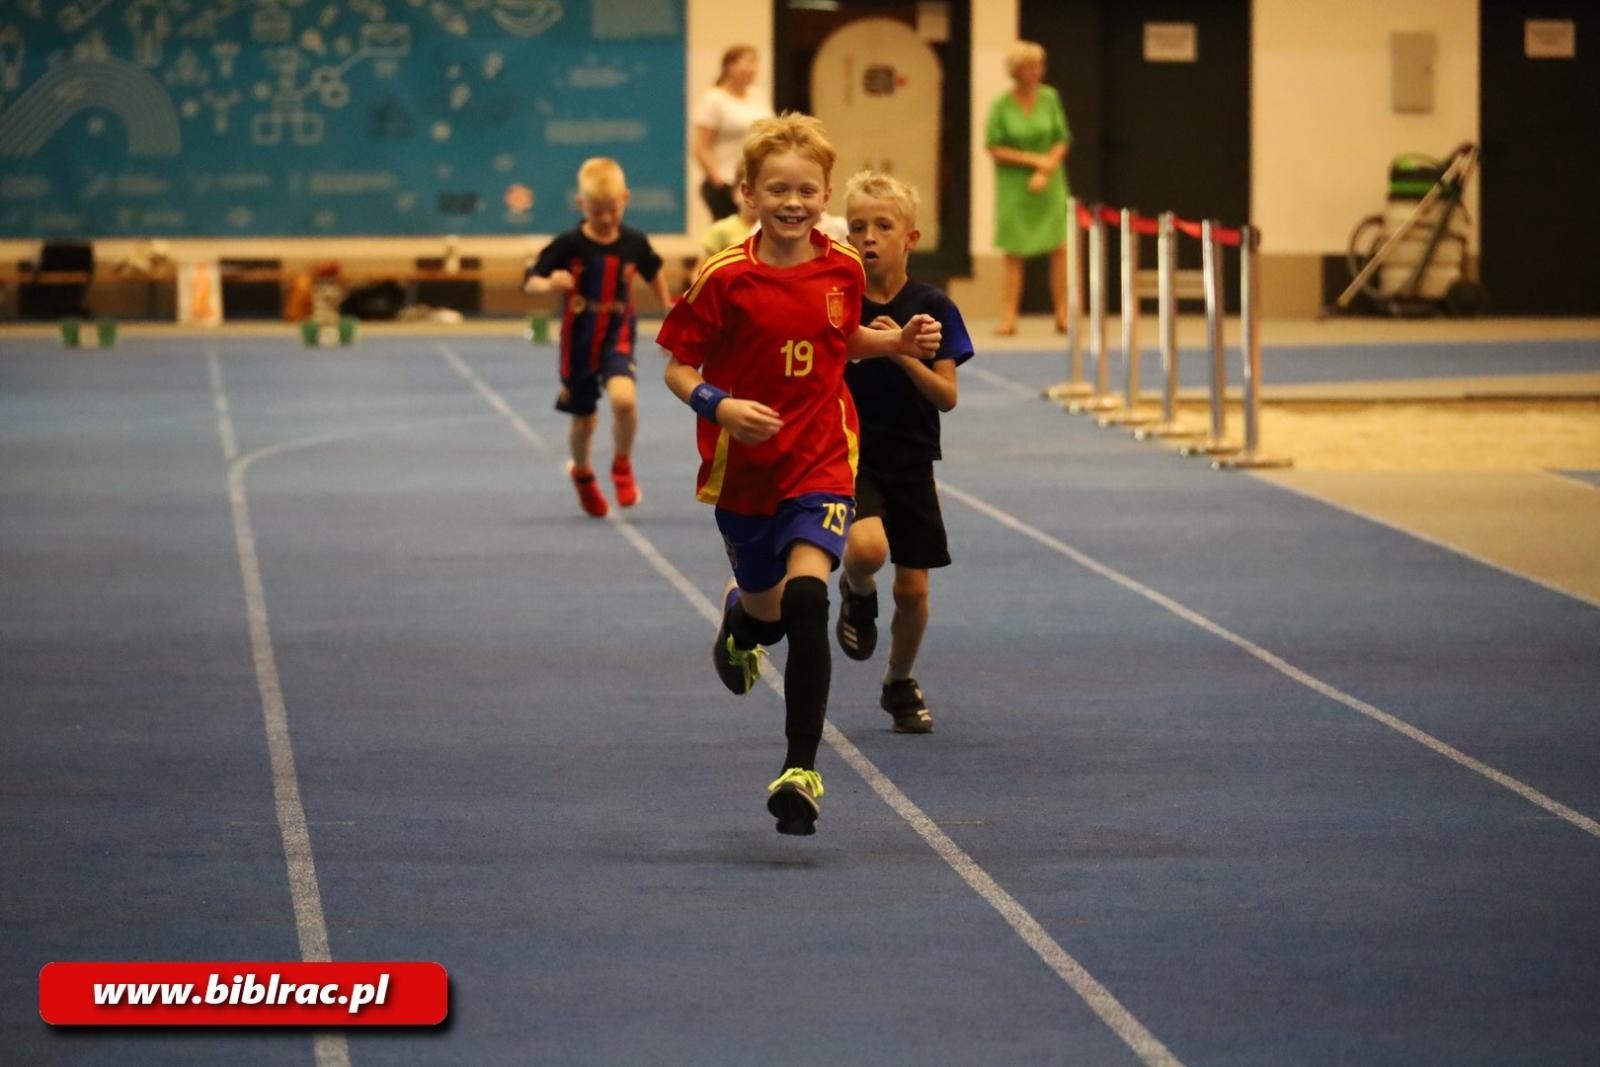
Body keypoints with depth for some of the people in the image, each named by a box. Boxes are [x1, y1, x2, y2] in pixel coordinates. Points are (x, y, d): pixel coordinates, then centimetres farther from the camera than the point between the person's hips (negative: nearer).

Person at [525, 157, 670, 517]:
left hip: (617, 338, 0)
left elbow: (654, 273, 13)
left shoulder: (634, 243, -7)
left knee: (624, 397, -27)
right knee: (584, 421, 13)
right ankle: (582, 475, 45)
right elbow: (530, 282, -13)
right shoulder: (568, 245, -14)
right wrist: (550, 284, -36)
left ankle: (622, 465, 0)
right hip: (579, 342, 0)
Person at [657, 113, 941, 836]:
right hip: (742, 469, 0)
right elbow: (678, 369, -7)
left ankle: (801, 770, -15)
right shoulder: (723, 279, -13)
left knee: (806, 597, -21)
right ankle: (740, 618, 58)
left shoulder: (844, 269, -2)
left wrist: (900, 342, 1)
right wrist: (720, 406, -25)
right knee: (768, 609, 14)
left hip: (821, 462, 0)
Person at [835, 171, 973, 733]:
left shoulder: (933, 308, -5)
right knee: (867, 547, -30)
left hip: (911, 462, 2)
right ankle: (857, 595, 7)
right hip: (848, 455, -2)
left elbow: (947, 396, -9)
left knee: (912, 590, 5)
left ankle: (900, 684, 31)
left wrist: (903, 355, -23)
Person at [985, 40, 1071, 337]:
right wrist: (1033, 160, -14)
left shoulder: (1049, 98, 1)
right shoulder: (1001, 106, -7)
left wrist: (1046, 171, -12)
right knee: (1014, 253, -1)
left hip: (1049, 186, 2)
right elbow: (995, 149, -8)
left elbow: (1063, 141, 3)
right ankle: (1008, 318, 0)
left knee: (1059, 248, -4)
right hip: (1014, 186, -2)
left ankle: (1062, 317, 2)